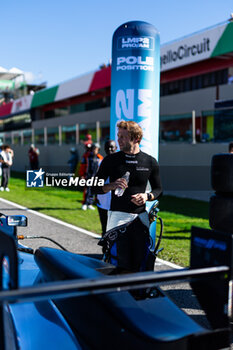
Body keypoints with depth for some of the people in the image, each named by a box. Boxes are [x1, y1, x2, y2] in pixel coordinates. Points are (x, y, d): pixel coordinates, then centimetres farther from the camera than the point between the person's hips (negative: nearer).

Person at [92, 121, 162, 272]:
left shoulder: (150, 162, 7)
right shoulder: (111, 160, 4)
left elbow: (158, 189, 16)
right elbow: (95, 187, 7)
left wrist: (147, 196, -6)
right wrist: (111, 186, -13)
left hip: (140, 216, 2)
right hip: (118, 215, -1)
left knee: (140, 263, 3)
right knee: (121, 264, -5)